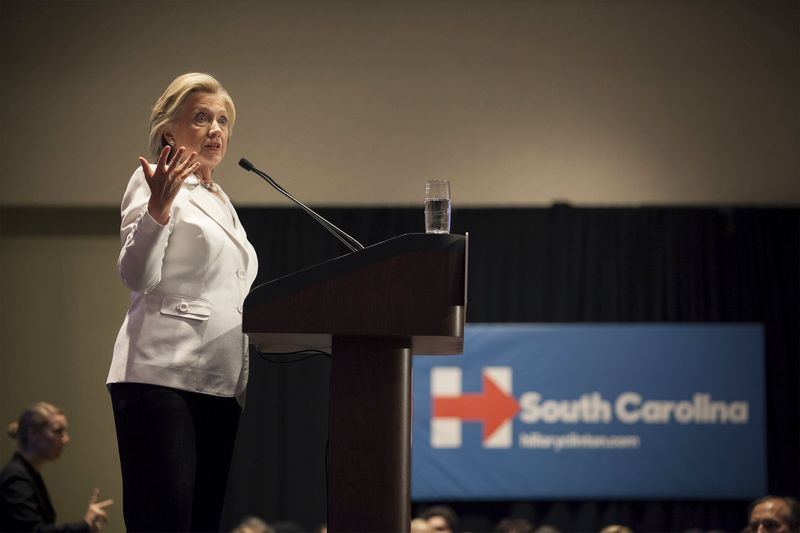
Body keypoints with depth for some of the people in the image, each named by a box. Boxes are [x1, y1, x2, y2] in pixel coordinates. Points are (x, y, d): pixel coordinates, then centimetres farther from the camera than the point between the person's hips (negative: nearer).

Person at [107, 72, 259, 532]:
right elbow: (137, 276, -15)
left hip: (219, 385, 8)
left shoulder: (220, 201, 24)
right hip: (162, 375, -8)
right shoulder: (155, 184, -1)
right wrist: (158, 207, -29)